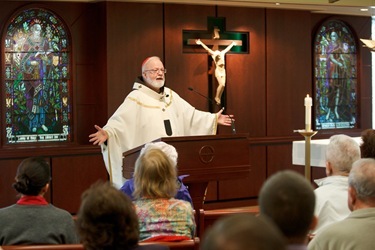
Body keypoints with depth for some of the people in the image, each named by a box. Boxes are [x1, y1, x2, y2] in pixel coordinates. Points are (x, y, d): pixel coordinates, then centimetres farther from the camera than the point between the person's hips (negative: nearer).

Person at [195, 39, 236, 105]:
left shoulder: (222, 53, 11)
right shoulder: (213, 53, -3)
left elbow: (228, 48, 25)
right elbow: (207, 48, -13)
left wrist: (232, 43, 37)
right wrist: (201, 43, -24)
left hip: (223, 70, 5)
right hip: (218, 70, -5)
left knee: (223, 85, -1)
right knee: (221, 84, -16)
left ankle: (219, 98, 8)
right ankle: (217, 97, 0)